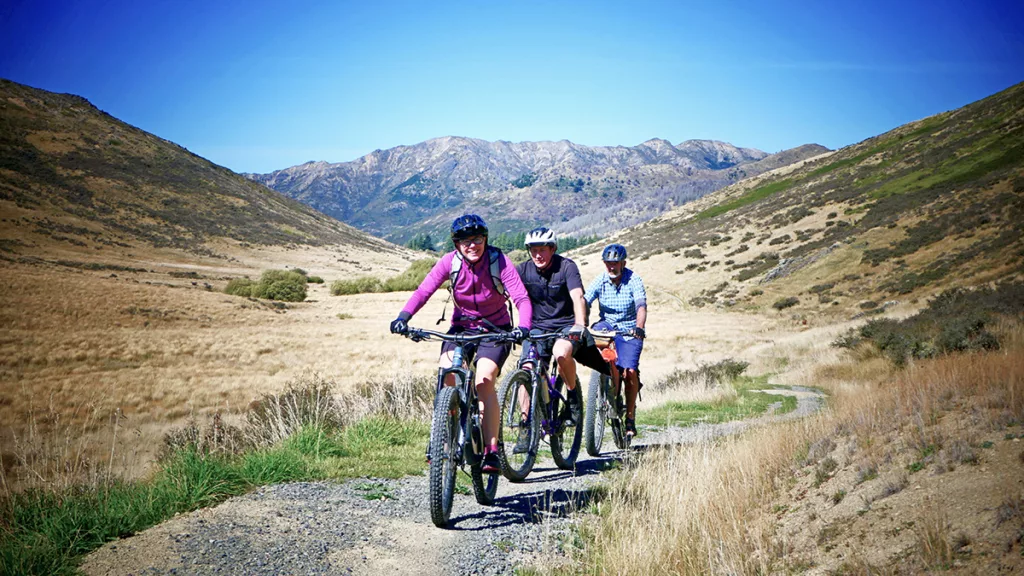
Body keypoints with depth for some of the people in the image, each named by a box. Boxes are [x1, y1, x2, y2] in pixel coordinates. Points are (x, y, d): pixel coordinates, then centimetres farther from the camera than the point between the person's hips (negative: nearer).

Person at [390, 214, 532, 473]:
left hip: (495, 330, -2)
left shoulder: (499, 261, -17)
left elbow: (522, 298, -26)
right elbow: (424, 290, -22)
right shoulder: (450, 262, -12)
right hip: (462, 327, 3)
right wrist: (403, 317, -39)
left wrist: (523, 326, -46)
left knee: (484, 380, -24)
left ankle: (491, 452, -18)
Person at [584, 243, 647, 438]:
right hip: (608, 326, 2)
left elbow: (641, 306, -25)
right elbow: (584, 302, -17)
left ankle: (630, 417, -1)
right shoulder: (599, 281, -6)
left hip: (630, 331, -2)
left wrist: (639, 328, -44)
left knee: (630, 371, -18)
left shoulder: (633, 280, -12)